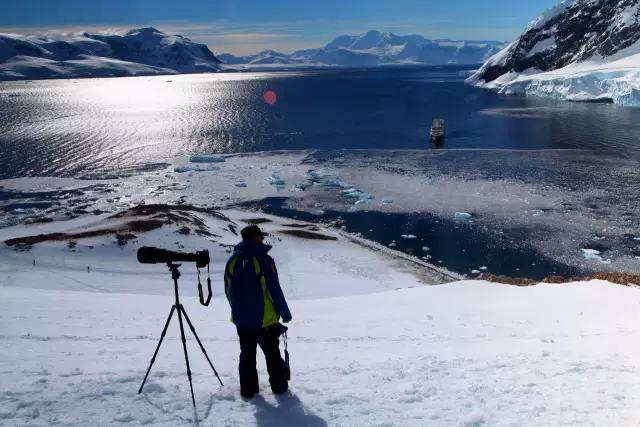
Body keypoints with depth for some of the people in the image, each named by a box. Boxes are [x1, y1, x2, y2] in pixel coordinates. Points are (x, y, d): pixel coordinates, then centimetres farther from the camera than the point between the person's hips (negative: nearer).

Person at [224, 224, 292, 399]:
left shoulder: (233, 261, 1)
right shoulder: (263, 259, -15)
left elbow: (229, 291, 8)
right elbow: (275, 290, -14)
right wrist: (285, 313, -4)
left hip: (242, 319, 4)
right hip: (265, 318, -4)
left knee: (247, 354, 14)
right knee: (272, 353, 11)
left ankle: (248, 389, 19)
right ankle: (279, 386, 20)